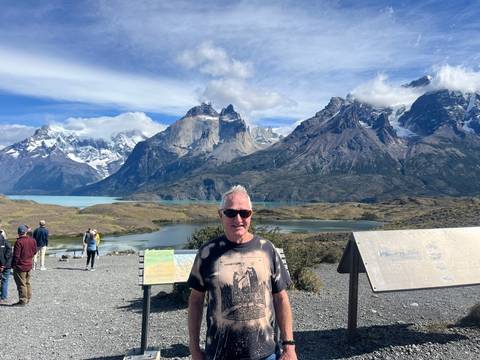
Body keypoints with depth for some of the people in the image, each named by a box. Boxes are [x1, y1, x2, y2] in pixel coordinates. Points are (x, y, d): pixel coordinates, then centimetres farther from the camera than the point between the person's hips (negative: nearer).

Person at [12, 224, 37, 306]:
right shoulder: (32, 240, 1)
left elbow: (16, 256, -18)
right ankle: (27, 299, 25)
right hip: (29, 265, 7)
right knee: (27, 283, 17)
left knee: (21, 284, 1)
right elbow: (34, 251, 12)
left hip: (20, 266, -7)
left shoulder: (19, 242, -20)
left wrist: (13, 265, -7)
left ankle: (23, 301, 5)